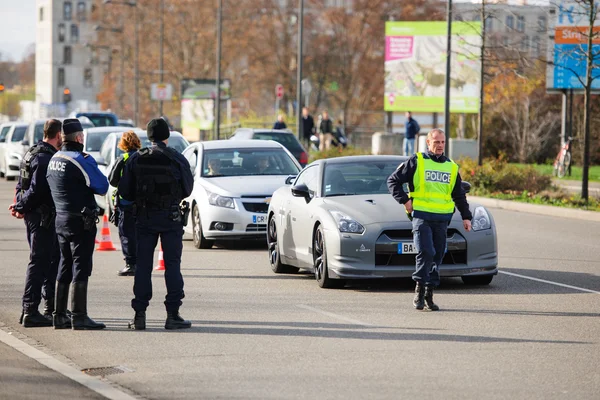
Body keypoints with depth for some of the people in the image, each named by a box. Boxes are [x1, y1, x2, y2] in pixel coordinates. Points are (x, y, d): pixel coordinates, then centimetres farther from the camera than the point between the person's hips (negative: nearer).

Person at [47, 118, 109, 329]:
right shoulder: (80, 160, -16)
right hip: (81, 221, -8)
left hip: (61, 219, 8)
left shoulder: (54, 159, 10)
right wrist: (93, 168, 0)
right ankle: (79, 316, -8)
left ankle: (60, 315, 16)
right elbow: (102, 187, -14)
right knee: (80, 268, -6)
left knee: (65, 268, 14)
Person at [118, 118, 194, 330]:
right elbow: (188, 189, 4)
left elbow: (124, 191, 0)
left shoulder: (136, 159, -1)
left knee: (143, 265, 6)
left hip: (144, 217, 2)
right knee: (172, 265, 2)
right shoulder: (177, 159, -6)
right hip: (171, 217, -2)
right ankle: (173, 314, -2)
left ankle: (139, 315, 3)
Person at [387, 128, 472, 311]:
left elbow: (459, 195, 24)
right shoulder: (416, 162, 2)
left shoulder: (451, 167, 16)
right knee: (426, 253, -17)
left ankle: (429, 295, 11)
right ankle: (419, 290, -7)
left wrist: (466, 216, 18)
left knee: (437, 256, 4)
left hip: (442, 219, 4)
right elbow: (393, 181, 5)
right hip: (421, 215, -4)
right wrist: (404, 200, -5)